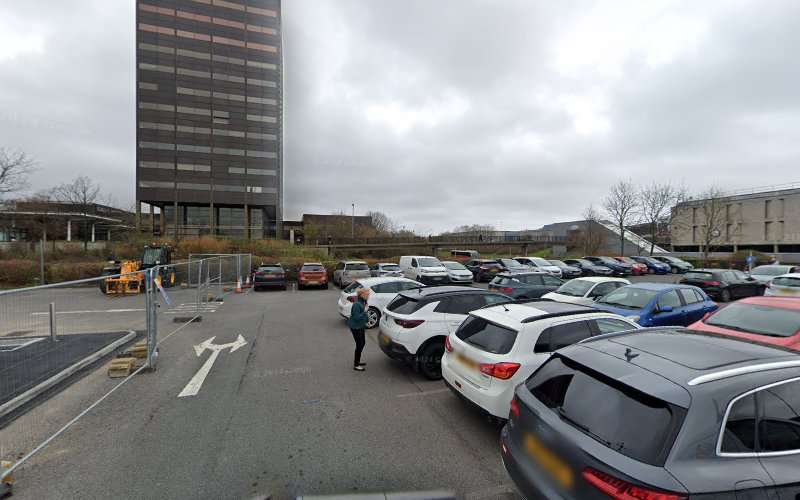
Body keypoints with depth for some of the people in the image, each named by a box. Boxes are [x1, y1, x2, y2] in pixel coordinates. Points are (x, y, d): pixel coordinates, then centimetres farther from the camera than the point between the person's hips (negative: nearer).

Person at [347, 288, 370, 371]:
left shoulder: (363, 302, 3)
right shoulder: (357, 304, -25)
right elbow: (356, 317, -27)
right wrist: (365, 311, -25)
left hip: (361, 326, 9)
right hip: (355, 327, -9)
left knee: (362, 343, 18)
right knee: (359, 345, -2)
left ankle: (357, 361, 35)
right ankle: (356, 365, 11)